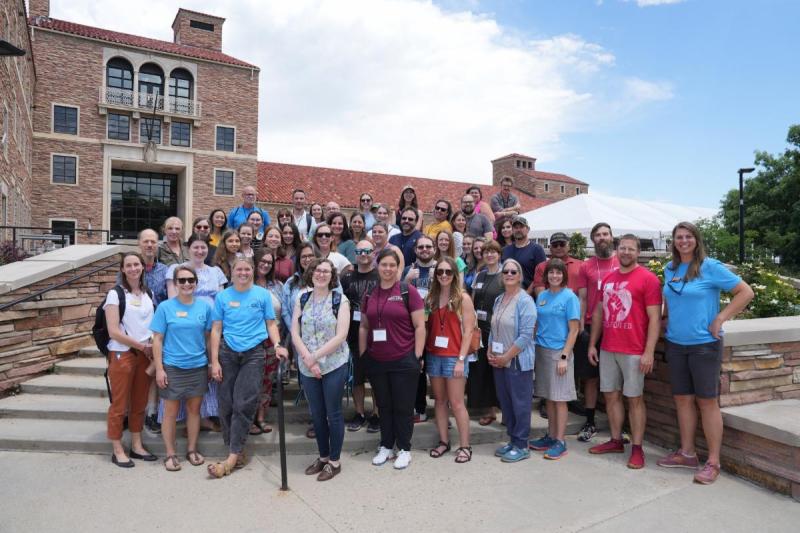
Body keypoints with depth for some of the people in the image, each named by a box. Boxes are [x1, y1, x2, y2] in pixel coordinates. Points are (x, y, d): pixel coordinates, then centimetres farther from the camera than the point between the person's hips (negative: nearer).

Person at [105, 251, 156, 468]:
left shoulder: (148, 293, 9)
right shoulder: (115, 294, -7)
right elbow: (114, 331, -13)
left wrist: (151, 348, -3)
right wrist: (142, 346, -10)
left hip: (145, 354, 5)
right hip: (122, 354, -5)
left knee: (140, 403, 12)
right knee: (120, 404, 2)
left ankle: (137, 446, 24)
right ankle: (118, 450, 15)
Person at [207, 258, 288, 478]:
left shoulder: (263, 294, 3)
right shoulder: (222, 296, 5)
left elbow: (271, 323, 5)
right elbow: (216, 330, 5)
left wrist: (277, 345, -12)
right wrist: (214, 361, 0)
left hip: (254, 354, -2)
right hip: (228, 353, 2)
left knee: (244, 404, -7)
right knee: (226, 403, 5)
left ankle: (233, 456, 0)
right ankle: (237, 451, 20)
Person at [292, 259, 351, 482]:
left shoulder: (340, 300, -5)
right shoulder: (302, 300, 5)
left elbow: (341, 336, -13)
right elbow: (295, 333, -1)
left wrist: (315, 356, -16)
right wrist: (308, 359, -13)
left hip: (334, 365, -3)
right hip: (307, 367, 4)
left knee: (333, 413, 5)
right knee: (316, 414, 14)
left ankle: (334, 461, 20)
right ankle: (323, 456, 32)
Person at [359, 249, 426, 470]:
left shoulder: (408, 291, -7)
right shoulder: (369, 294, 6)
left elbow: (420, 326, -7)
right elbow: (364, 327, 14)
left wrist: (417, 356, -9)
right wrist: (362, 354, 10)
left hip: (403, 361, -4)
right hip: (376, 361, 4)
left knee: (403, 407, 8)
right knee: (384, 406, 16)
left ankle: (404, 449, 24)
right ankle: (385, 445, 32)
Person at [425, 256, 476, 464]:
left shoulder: (463, 298, -5)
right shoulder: (431, 297, 8)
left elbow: (468, 330, -8)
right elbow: (426, 327, 9)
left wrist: (461, 359, -13)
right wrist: (422, 354, 0)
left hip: (454, 357, -4)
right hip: (433, 355, 4)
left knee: (456, 403, 0)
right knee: (439, 400, 12)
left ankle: (465, 446, 12)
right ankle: (443, 441, 24)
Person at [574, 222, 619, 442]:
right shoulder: (586, 266, 6)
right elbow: (582, 298, 6)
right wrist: (580, 327, -1)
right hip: (591, 327, 1)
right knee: (590, 377, 7)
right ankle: (590, 423, 18)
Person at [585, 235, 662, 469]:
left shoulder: (648, 278, -7)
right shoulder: (608, 278, 11)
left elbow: (654, 318, -10)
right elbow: (598, 312, 15)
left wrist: (649, 352, -15)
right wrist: (592, 344, 13)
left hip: (634, 351, -6)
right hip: (607, 349, 6)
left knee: (634, 398, 4)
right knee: (611, 395, 12)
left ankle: (637, 448, 15)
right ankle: (616, 441, 27)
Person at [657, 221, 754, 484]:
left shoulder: (710, 267, -8)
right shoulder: (670, 269, 8)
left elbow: (746, 292, -9)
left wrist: (720, 318, -13)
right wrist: (669, 321, 9)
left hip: (704, 344, -5)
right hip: (675, 344, 6)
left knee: (707, 401, 0)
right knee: (682, 399, 12)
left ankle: (713, 462, 11)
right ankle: (687, 453, 25)